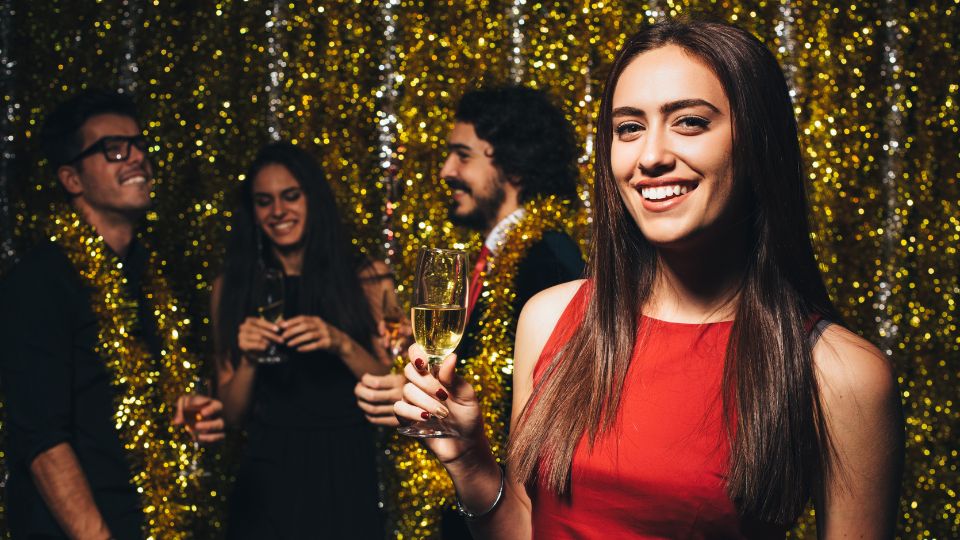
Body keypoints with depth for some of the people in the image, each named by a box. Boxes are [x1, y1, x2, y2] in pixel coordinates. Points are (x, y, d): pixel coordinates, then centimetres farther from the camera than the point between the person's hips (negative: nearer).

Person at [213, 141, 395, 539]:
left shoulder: (365, 279, -1)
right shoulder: (233, 287, 3)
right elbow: (232, 414, 4)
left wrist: (342, 345, -19)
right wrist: (248, 359, -14)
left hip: (344, 479, 0)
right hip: (267, 479, 1)